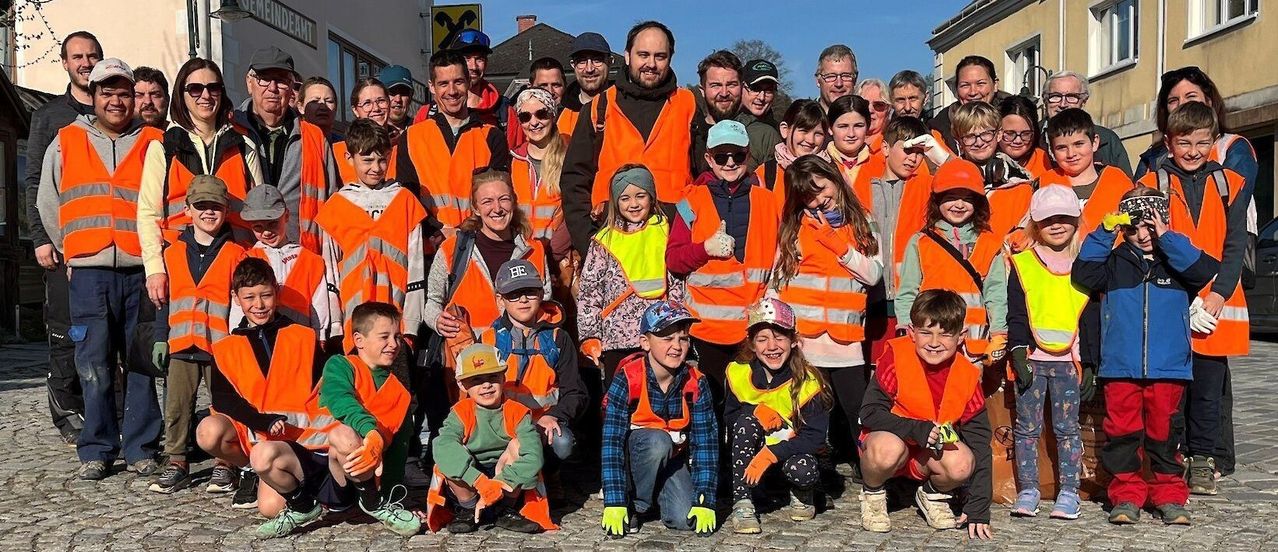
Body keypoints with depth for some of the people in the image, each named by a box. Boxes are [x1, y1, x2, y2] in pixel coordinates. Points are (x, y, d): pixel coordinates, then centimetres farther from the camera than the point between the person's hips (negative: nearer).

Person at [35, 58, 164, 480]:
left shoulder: (153, 143, 7)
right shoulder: (66, 143, 12)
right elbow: (48, 204, 17)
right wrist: (71, 252, 13)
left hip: (141, 271, -1)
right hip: (88, 274, 1)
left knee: (142, 364, 2)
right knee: (94, 366, 1)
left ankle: (141, 449, 10)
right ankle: (96, 451, 10)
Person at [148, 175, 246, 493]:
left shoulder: (235, 254, 1)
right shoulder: (172, 253, 9)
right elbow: (163, 300, 12)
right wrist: (161, 338, 7)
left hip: (222, 346, -3)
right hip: (181, 345, 3)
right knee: (176, 407, 5)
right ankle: (176, 464, 15)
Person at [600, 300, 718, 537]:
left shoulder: (696, 383, -14)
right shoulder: (627, 379, -23)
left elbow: (706, 441, -14)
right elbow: (612, 443, -26)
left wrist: (705, 502, -21)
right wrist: (614, 504, -31)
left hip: (674, 460, 3)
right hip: (635, 454, -3)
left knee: (685, 519, -21)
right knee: (657, 440, -35)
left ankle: (658, 496, 13)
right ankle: (635, 505, -11)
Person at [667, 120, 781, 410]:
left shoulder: (767, 200, 9)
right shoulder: (694, 201, 4)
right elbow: (673, 260, 2)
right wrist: (705, 248, -15)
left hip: (756, 328, 1)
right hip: (707, 329, -1)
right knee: (710, 405, 4)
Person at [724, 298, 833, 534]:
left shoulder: (808, 382, -17)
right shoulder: (738, 373, -10)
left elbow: (815, 437, -20)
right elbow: (729, 419, -2)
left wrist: (771, 454, -32)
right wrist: (756, 410, -24)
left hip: (791, 451, -2)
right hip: (748, 453, 2)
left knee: (802, 471, -35)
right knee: (747, 418, -28)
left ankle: (802, 497, 5)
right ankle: (742, 504, -27)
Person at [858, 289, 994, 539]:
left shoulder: (967, 376, -9)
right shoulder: (896, 357, -16)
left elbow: (979, 441, -7)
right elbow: (870, 413, -16)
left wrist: (978, 509, -12)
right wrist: (917, 430, -30)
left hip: (934, 451, 3)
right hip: (892, 439, -2)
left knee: (962, 463, -30)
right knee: (888, 448, -38)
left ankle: (933, 494, 6)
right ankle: (873, 493, -2)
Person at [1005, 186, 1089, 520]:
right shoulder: (1023, 264, 3)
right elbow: (1015, 316, 1)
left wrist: (1090, 364, 4)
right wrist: (1018, 354, -9)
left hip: (1069, 361, 0)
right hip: (1032, 359, 0)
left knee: (1067, 428, 5)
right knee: (1027, 427, 4)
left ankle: (1068, 493, 12)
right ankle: (1027, 491, 13)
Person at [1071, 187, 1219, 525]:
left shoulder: (1176, 260, 11)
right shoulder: (1115, 262, 11)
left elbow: (1204, 271, -9)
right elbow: (1083, 273, -4)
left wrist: (1166, 237, -8)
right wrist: (1104, 232, -6)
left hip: (1168, 368, 0)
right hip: (1120, 368, 0)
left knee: (1163, 433, 5)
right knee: (1123, 433, 2)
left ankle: (1170, 496, 17)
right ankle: (1126, 495, 12)